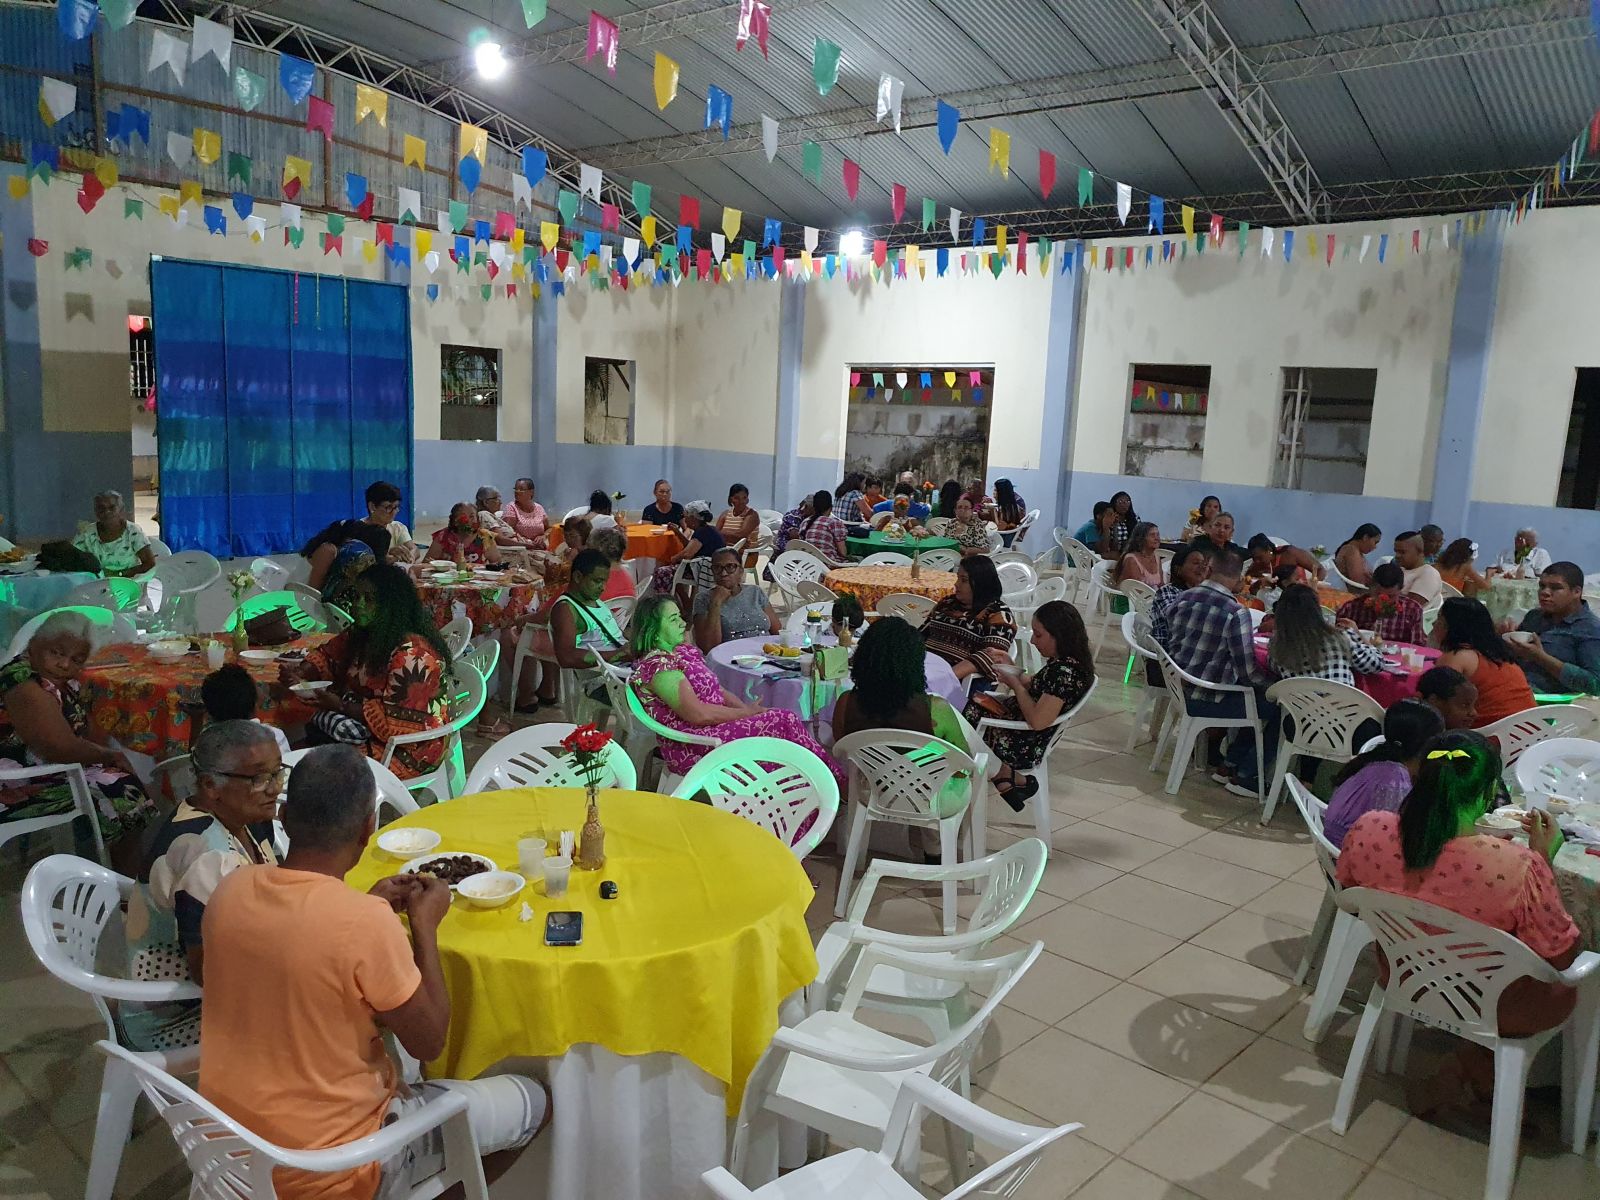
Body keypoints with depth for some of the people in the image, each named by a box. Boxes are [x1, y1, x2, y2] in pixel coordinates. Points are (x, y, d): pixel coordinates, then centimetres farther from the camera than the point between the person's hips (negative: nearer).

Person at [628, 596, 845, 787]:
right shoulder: (656, 666, -16)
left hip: (712, 728, 9)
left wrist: (750, 709, -1)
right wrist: (747, 713, -11)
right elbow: (698, 714, -20)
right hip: (689, 750, -9)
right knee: (783, 723, -17)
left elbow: (718, 691, 16)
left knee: (786, 720, -10)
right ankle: (840, 786, -8)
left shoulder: (684, 650, 14)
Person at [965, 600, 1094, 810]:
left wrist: (1016, 683, -17)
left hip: (1025, 746, -9)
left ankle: (1010, 777, 9)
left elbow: (1038, 720, -30)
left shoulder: (1064, 670, -28)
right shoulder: (1067, 661, 0)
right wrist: (1014, 673, -1)